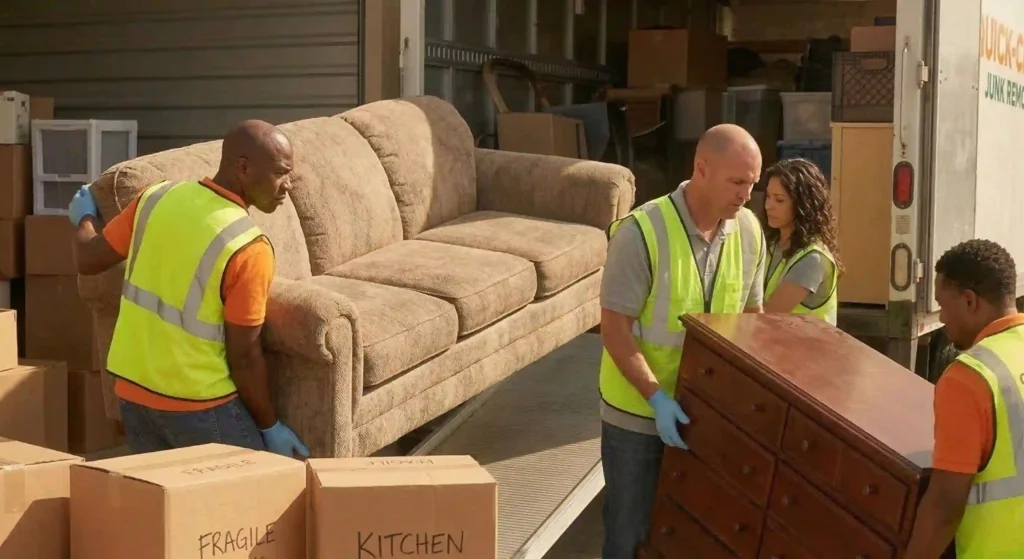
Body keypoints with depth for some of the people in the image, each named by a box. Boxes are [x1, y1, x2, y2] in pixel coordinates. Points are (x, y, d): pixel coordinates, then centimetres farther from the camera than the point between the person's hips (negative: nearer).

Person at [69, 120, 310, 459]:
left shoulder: (157, 198, -3)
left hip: (132, 389, 7)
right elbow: (244, 356, -16)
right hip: (196, 403, -7)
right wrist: (270, 427, -3)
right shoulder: (248, 248, -20)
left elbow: (88, 260, 9)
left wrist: (83, 218, 30)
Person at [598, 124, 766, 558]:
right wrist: (657, 398, -26)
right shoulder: (642, 232, -22)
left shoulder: (749, 232, -5)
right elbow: (614, 329, -19)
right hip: (637, 412, -4)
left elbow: (751, 315, 7)